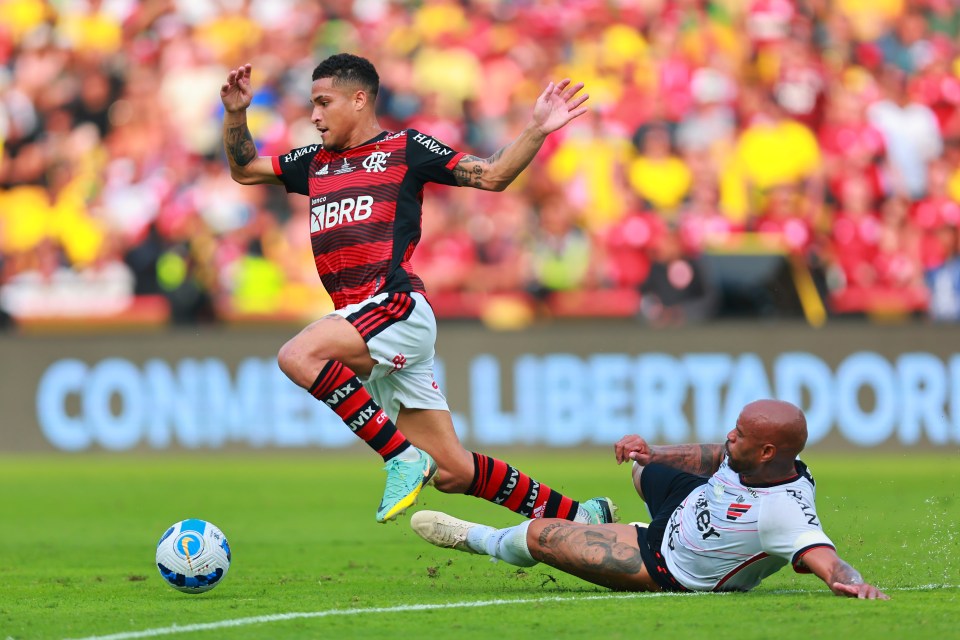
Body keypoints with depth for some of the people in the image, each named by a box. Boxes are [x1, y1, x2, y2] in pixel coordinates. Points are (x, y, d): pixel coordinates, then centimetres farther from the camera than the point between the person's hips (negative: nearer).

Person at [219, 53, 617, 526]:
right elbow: (243, 169, 31)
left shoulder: (405, 149, 5)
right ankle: (579, 515, 13)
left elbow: (492, 176, 3)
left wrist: (536, 130, -9)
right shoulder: (316, 163, 23)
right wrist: (236, 114, 15)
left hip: (398, 308, -7)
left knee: (298, 356, -30)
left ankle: (403, 458, -25)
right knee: (451, 473, 3)